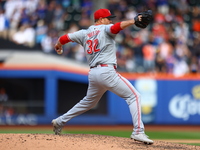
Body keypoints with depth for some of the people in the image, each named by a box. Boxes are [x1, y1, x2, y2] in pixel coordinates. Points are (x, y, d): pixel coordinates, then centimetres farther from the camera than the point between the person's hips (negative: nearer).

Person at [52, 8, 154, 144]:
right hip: (107, 71, -7)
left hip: (93, 74, 7)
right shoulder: (105, 29, 2)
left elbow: (64, 38, 24)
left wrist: (58, 46, 44)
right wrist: (133, 21, -31)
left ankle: (60, 122, 34)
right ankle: (138, 132, -20)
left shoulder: (84, 33, 18)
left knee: (88, 102, 29)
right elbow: (117, 27, -20)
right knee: (134, 96, -7)